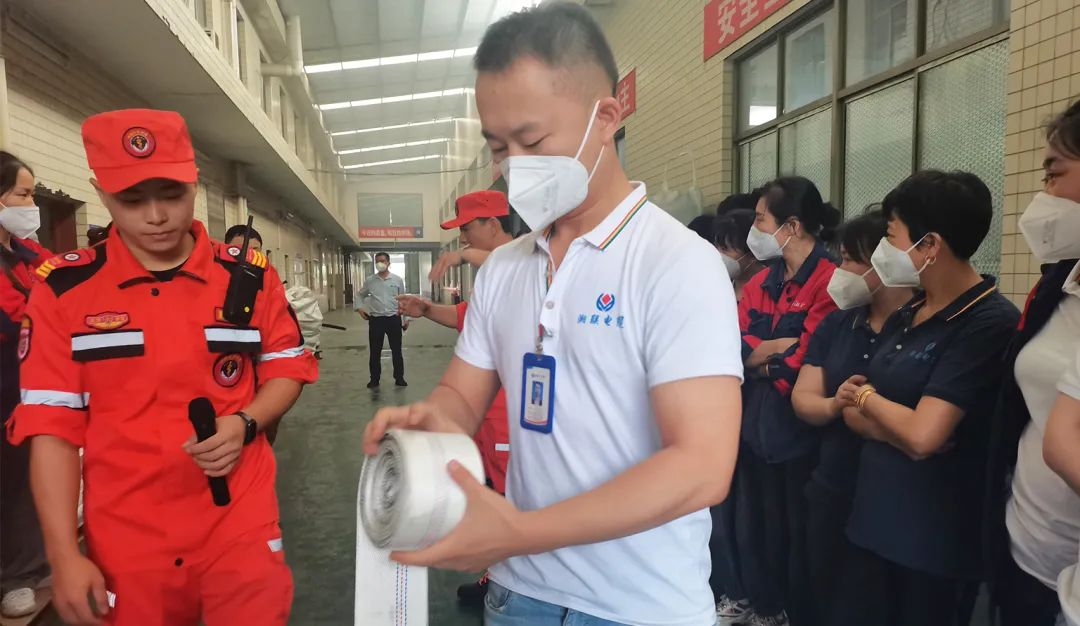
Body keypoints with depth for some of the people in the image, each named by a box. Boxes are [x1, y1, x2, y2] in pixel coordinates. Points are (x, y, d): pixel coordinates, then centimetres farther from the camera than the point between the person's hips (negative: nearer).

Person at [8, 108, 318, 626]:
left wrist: (245, 424, -13)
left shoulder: (251, 277, -1)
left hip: (241, 527, 0)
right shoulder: (63, 289, -4)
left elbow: (287, 368, 7)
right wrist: (64, 556, -7)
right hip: (123, 543, 0)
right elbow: (52, 426, -3)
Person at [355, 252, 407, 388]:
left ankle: (399, 378, 16)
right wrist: (359, 308, 0)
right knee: (375, 352, 5)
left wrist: (406, 318, 4)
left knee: (396, 351, 6)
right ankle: (374, 379, 16)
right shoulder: (370, 280, 4)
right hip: (375, 320, 1)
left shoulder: (397, 280, 2)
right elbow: (359, 295, 17)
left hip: (394, 319, -1)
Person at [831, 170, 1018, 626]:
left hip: (934, 539, -7)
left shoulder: (989, 323, -17)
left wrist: (866, 396, -5)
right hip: (873, 522, 7)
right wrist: (896, 426, -15)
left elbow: (921, 436, -24)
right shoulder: (907, 315, 9)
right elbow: (854, 414, 7)